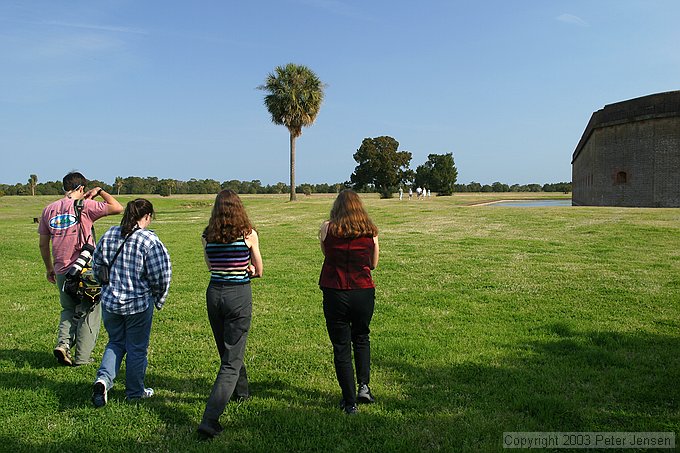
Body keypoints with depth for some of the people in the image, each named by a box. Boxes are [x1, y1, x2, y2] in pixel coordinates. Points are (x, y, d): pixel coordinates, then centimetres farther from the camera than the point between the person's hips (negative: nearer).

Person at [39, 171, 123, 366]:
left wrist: (49, 268, 24)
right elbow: (117, 208, -11)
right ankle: (82, 357, 11)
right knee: (89, 313, 8)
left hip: (61, 271, 5)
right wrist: (100, 191, 4)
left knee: (68, 310, 23)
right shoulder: (85, 206, -8)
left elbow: (43, 244, 13)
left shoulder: (49, 209, 9)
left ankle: (63, 343, 2)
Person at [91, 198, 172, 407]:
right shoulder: (150, 241, -17)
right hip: (139, 304, -4)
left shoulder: (109, 235, 0)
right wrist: (158, 300, 2)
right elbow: (159, 276, -15)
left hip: (110, 302, 5)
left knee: (115, 343, 23)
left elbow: (96, 266, 10)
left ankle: (103, 379, 2)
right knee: (137, 348, 12)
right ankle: (135, 392, 26)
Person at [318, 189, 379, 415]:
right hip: (364, 292, 2)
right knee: (361, 339, 26)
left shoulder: (327, 228, -5)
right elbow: (373, 264, 9)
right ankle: (364, 386, 17)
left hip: (335, 294, -2)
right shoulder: (370, 230, -1)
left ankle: (349, 401, 14)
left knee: (341, 346, 10)